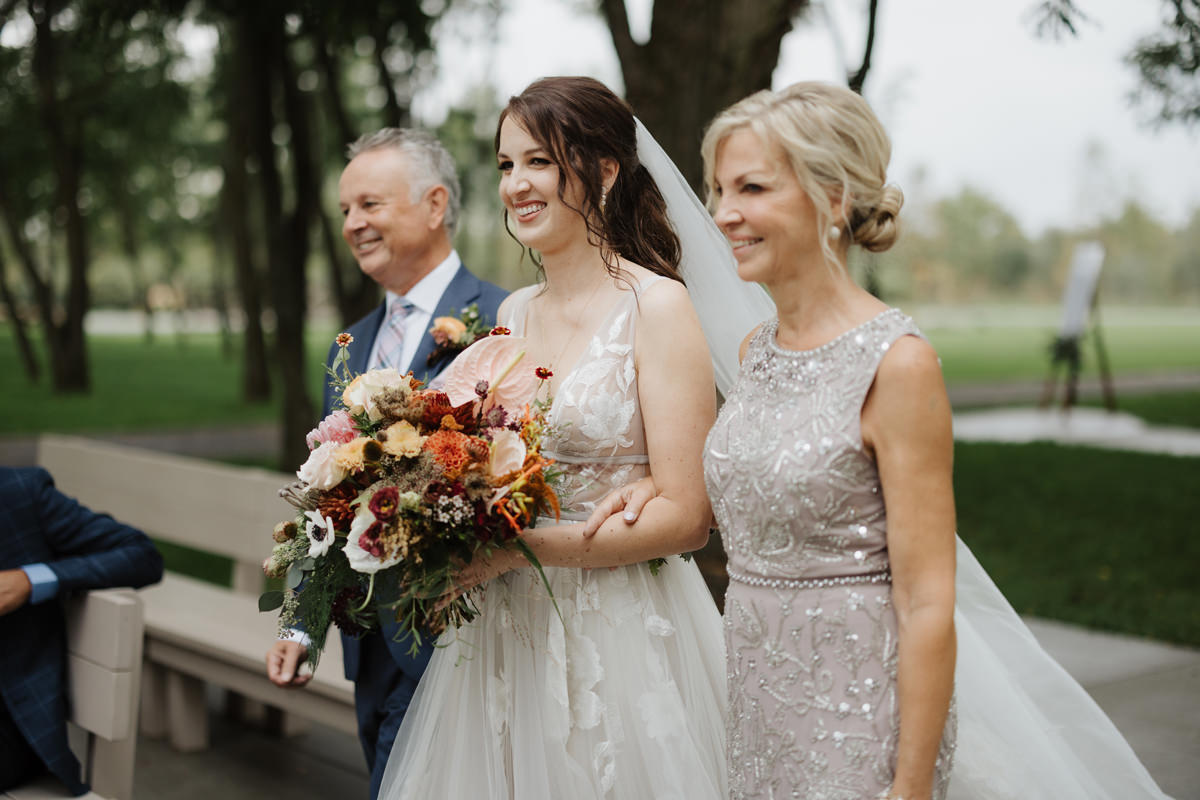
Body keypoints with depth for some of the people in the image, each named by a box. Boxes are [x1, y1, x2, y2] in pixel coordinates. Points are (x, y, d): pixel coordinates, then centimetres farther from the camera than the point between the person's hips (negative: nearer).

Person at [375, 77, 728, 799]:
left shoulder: (657, 307, -10)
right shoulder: (513, 314, 9)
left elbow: (685, 515, -15)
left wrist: (517, 549, -20)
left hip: (623, 637, -5)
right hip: (506, 635, 6)